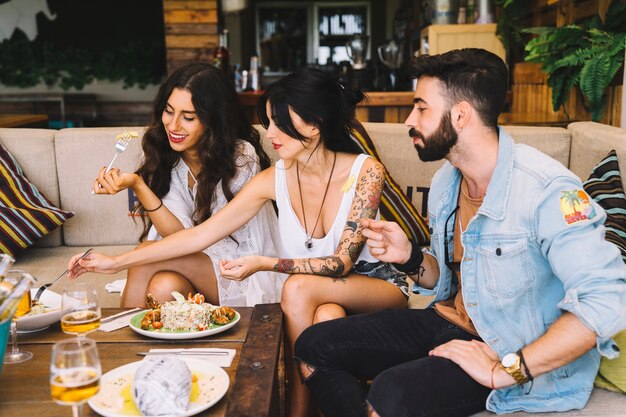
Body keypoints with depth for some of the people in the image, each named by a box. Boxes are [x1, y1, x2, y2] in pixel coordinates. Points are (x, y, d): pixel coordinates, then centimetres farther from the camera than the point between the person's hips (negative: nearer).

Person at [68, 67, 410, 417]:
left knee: (300, 288, -31)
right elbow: (200, 234, -7)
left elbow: (343, 261, -19)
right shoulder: (275, 179, -7)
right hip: (322, 295, 2)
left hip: (380, 283, -2)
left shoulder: (365, 171, -17)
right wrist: (116, 262, -8)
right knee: (327, 317, -34)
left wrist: (265, 263, -27)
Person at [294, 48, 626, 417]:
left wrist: (504, 370, -27)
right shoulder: (445, 182, 4)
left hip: (524, 362, -7)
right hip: (448, 323, 8)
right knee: (313, 348, 0)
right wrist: (410, 258, -7)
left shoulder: (545, 189, -22)